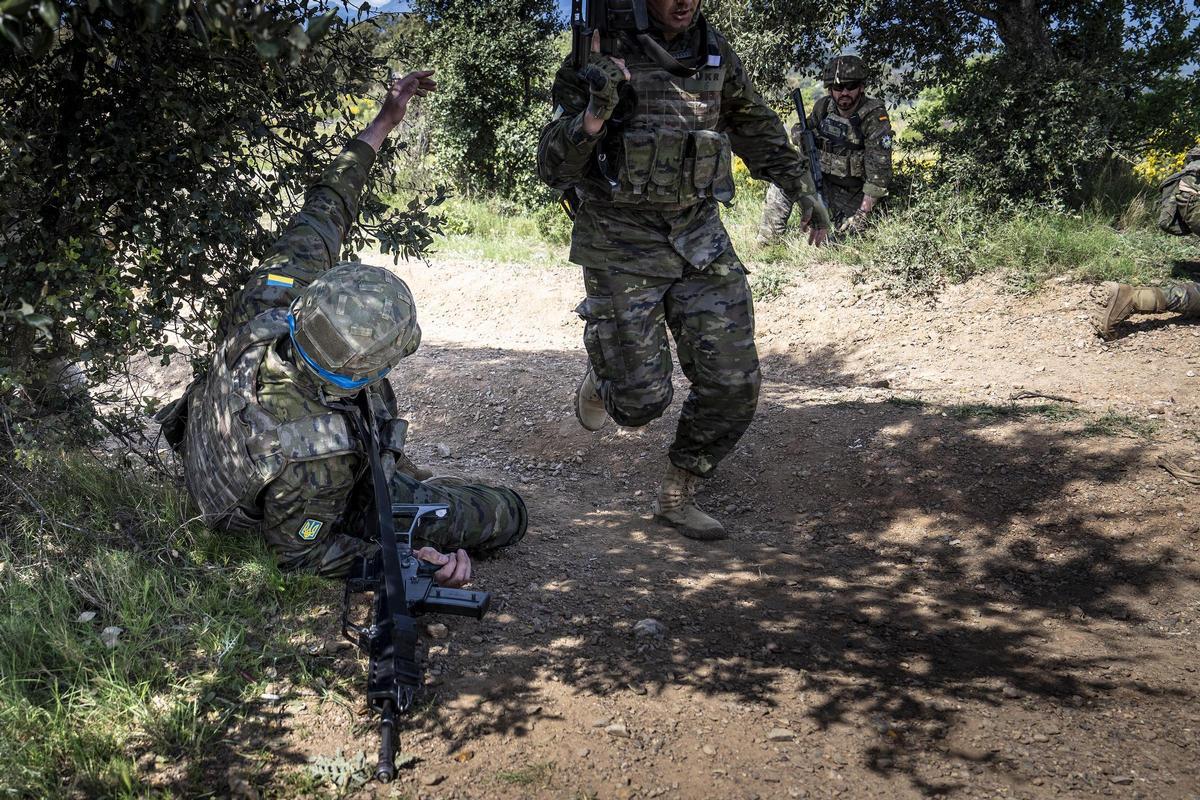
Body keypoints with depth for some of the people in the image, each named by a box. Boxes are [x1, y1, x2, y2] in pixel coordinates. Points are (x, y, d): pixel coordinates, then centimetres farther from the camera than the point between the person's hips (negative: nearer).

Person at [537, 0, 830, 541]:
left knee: (733, 384, -2)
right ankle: (602, 376, 35)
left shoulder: (716, 55, 4)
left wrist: (803, 191, 20)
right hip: (622, 248, -4)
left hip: (699, 237, 4)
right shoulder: (600, 56, -10)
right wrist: (595, 112, -29)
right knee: (641, 401, -3)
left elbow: (757, 127, 21)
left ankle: (676, 497, 18)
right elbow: (553, 168, -11)